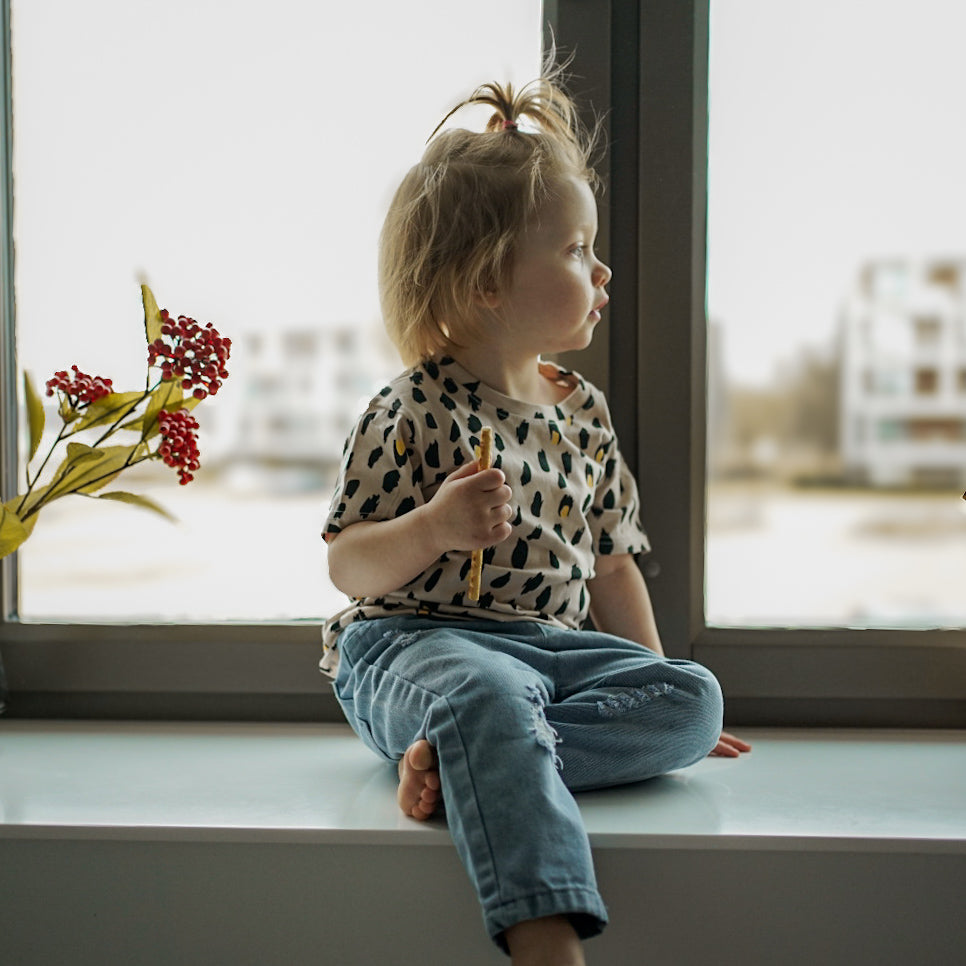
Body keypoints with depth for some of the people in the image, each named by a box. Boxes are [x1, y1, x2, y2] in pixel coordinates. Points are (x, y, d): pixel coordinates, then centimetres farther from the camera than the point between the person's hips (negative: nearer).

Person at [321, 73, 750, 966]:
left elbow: (612, 564, 20)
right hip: (417, 639, -6)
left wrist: (656, 688, 17)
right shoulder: (413, 413, -8)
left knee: (693, 697, -16)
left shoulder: (582, 412, 12)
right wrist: (433, 529, -28)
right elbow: (349, 568, -8)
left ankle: (455, 760, -26)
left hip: (555, 644, 7)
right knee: (487, 695, -39)